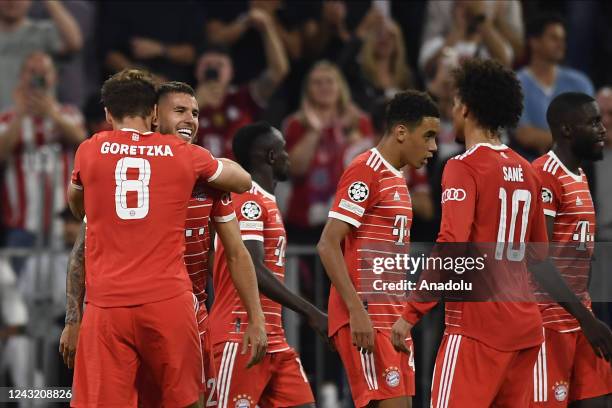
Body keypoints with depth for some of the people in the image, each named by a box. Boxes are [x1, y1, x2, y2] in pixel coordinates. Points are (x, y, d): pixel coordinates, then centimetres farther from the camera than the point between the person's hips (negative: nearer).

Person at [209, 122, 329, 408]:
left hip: (275, 340, 10)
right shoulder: (249, 201, -11)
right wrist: (311, 313, -23)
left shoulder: (266, 202, 20)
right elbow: (253, 270, -22)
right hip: (241, 337, -10)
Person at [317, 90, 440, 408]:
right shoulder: (365, 171, -10)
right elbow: (328, 245, -17)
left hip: (393, 318, 9)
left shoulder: (396, 179, 19)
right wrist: (357, 310, -23)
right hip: (367, 317, -9)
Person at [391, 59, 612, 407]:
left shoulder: (465, 167, -8)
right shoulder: (526, 171, 14)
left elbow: (451, 247, -19)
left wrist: (411, 314, -17)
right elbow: (539, 257, 19)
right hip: (524, 326, 7)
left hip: (477, 326, -7)